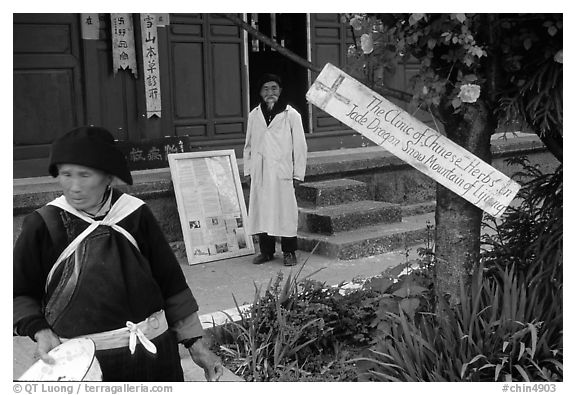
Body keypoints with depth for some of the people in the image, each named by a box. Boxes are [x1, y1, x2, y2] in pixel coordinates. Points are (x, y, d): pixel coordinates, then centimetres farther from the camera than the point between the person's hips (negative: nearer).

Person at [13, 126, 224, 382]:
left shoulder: (136, 216, -5)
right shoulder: (43, 226, -7)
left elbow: (170, 282, 2)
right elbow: (19, 294, 4)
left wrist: (195, 344, 5)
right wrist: (40, 331, -13)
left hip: (152, 352, 1)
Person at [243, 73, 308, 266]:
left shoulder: (291, 115, 0)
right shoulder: (254, 115, 11)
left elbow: (300, 146, 0)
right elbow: (248, 145, 16)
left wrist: (298, 174, -3)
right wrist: (247, 170, 10)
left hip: (282, 171, -3)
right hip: (259, 173, 4)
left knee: (285, 210, -2)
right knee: (261, 210, 6)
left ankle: (289, 252, 9)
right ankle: (266, 250, 17)